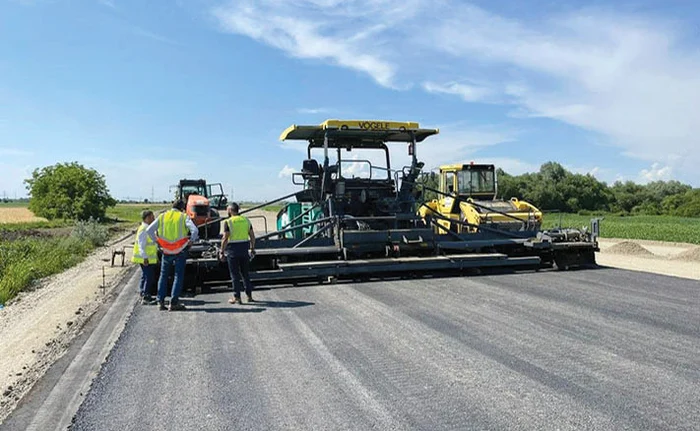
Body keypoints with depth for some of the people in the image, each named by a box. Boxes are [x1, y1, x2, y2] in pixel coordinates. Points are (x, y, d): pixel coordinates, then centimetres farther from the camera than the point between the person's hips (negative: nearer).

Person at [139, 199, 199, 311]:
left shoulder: (162, 216, 7)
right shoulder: (184, 217, -2)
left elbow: (148, 230, -1)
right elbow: (195, 230, -16)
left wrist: (157, 241, 7)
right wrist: (190, 242, -2)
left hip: (166, 251, 3)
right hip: (180, 251, -3)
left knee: (163, 275, 16)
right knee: (179, 276, 4)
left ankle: (161, 301, 13)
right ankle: (174, 303, 0)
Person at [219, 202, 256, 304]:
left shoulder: (228, 222, -8)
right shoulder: (246, 220, 7)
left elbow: (225, 238, -13)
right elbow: (252, 236, 7)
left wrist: (222, 252, -6)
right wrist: (252, 249, 16)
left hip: (233, 250, -5)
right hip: (244, 249, 5)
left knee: (235, 274, 3)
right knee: (246, 273, 14)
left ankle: (237, 297, 6)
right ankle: (249, 295, 18)